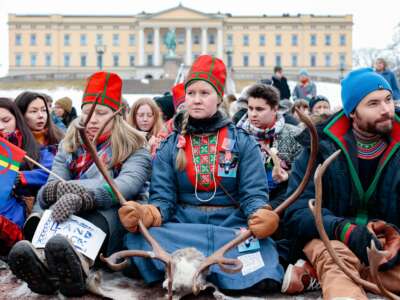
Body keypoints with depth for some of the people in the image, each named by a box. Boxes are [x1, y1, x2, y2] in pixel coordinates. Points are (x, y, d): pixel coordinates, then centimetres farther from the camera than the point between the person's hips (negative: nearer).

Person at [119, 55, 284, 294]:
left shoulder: (243, 143, 8)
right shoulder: (170, 146, 12)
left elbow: (254, 194, -2)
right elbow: (163, 198, 3)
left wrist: (261, 216, -27)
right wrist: (146, 215, -22)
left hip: (232, 227, -1)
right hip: (182, 228, 1)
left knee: (261, 276, -33)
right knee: (139, 238, -32)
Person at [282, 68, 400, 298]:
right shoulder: (321, 147, -3)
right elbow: (298, 211, -10)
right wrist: (345, 231, -27)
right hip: (328, 238, -2)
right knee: (336, 257, -38)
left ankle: (313, 274, -24)